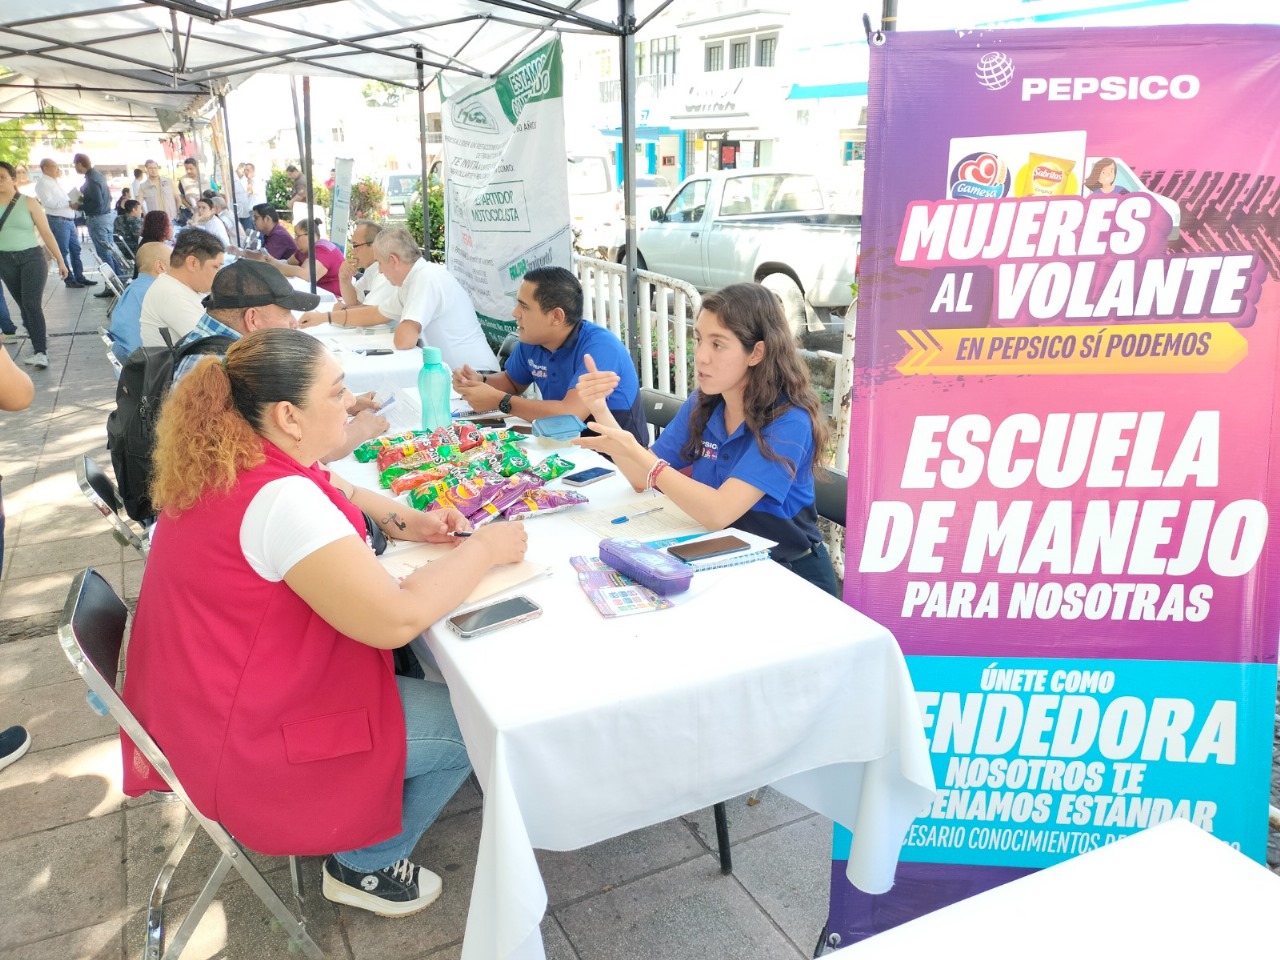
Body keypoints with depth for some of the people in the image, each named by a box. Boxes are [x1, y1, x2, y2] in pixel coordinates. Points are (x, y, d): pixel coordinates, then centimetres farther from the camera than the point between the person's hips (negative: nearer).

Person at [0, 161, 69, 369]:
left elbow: (46, 233, -1)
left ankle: (41, 352, -13)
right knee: (23, 306, 9)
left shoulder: (28, 202, -4)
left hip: (32, 258, -4)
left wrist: (60, 261, -2)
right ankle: (39, 345, 20)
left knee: (32, 304, -13)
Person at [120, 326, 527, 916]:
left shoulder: (226, 463, -2)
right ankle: (364, 865, 20)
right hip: (243, 751, -9)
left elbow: (333, 494, 16)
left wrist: (406, 523, -1)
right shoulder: (280, 499, -32)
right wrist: (484, 550, -19)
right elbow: (396, 619, -34)